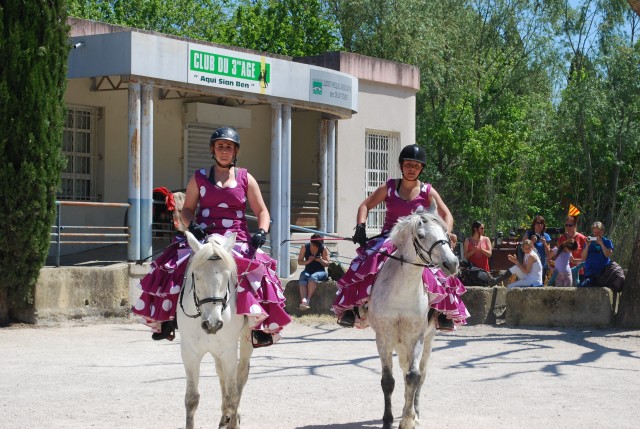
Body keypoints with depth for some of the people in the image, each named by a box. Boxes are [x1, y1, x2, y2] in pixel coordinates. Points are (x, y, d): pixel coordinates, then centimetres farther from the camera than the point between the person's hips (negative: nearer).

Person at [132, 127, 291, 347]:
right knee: (173, 268, -22)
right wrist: (192, 225, -9)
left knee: (256, 271, -25)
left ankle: (261, 327, -15)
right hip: (204, 238, 0)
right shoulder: (199, 178, 11)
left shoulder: (245, 179, 11)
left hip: (237, 240, 0)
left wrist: (261, 232, -10)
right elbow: (186, 210, 13)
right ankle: (166, 319, -8)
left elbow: (262, 212, 10)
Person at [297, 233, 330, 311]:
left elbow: (327, 264, 0)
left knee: (313, 277, -37)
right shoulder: (304, 248, 4)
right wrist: (307, 261, -16)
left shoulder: (324, 249, 0)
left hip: (320, 271, -1)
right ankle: (303, 301, -53)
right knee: (302, 278, -34)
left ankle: (308, 300, -42)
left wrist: (321, 260, -22)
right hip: (308, 270, 1)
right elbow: (299, 261, 5)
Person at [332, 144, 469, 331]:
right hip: (388, 239, 0)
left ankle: (444, 314, -9)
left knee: (436, 272, -23)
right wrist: (360, 227, -12)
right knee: (365, 266, -26)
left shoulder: (428, 192, 3)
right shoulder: (389, 187, 5)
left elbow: (447, 216, 0)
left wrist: (445, 235, -20)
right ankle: (351, 309, -20)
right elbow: (365, 206, 7)